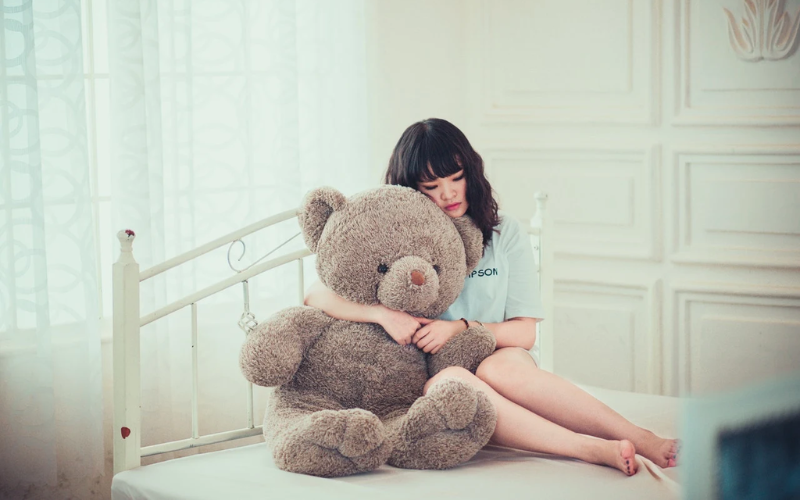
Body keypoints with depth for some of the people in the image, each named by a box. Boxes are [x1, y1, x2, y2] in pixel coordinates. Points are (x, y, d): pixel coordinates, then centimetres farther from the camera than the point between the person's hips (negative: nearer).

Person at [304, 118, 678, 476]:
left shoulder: (505, 236, 12)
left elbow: (525, 333, 6)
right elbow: (315, 295, -1)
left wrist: (460, 327, -11)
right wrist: (382, 313, -16)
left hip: (504, 363, 1)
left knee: (498, 366, -35)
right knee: (448, 380, -36)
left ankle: (643, 440, -43)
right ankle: (595, 451, -47)